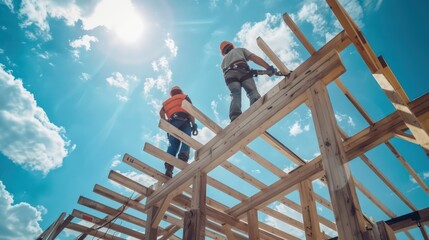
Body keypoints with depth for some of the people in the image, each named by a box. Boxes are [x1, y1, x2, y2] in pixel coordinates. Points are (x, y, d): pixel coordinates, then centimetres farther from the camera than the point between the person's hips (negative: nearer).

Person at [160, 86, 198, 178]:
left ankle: (169, 167, -25)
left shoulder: (167, 101, 35)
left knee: (173, 145, -5)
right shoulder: (185, 97, 24)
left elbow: (161, 112, 14)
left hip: (172, 124, 3)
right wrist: (193, 124, -3)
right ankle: (183, 159, -42)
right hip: (183, 121, -3)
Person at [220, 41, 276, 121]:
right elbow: (254, 57, 18)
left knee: (235, 96, -14)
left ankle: (235, 117, -42)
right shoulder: (240, 50, 36)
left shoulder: (223, 62, 43)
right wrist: (268, 67, 7)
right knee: (253, 92, -12)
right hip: (242, 70, -2)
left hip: (229, 75, 2)